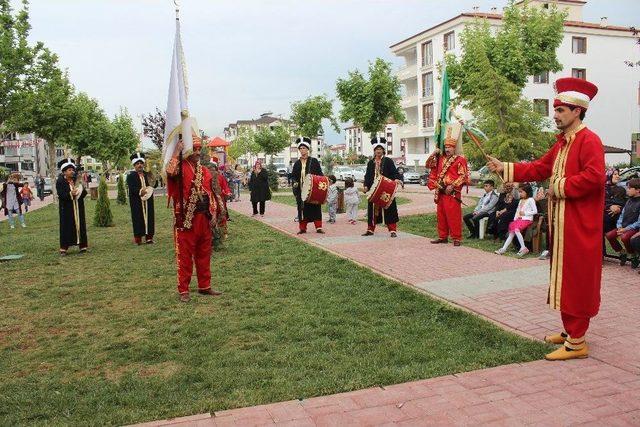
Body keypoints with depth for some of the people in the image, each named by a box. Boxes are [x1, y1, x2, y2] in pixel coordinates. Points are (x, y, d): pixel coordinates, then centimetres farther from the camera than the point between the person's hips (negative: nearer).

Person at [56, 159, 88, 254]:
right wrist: (70, 194, -29)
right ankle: (64, 248, 5)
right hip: (66, 210, -4)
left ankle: (83, 246, 13)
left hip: (78, 209, 4)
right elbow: (61, 195, -14)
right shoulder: (60, 182, -5)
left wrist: (80, 190, -19)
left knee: (80, 226, 6)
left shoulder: (77, 180, 8)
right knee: (66, 228, -2)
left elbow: (84, 192, 3)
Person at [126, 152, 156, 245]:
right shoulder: (130, 176, -1)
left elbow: (153, 185, 9)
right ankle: (138, 237, 5)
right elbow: (131, 188, -13)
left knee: (149, 217, 5)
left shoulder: (148, 174, 13)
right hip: (137, 202, -4)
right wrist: (140, 191, -27)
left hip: (148, 201, 4)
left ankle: (149, 237, 14)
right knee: (138, 218, -3)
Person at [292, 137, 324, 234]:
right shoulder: (297, 163, 11)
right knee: (302, 208, 3)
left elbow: (320, 174, 2)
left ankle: (318, 227, 5)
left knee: (315, 207, 0)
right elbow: (293, 176, 12)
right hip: (301, 190, 2)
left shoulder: (314, 161, 3)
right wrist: (295, 182, -7)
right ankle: (302, 228, 9)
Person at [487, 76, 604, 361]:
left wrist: (560, 187, -17)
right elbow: (539, 169, 19)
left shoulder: (589, 140, -14)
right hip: (561, 224, 10)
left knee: (575, 279, -5)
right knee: (565, 277, 16)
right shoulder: (562, 143, 17)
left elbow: (594, 176, -25)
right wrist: (504, 169, 12)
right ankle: (571, 330, 28)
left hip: (579, 227, -10)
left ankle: (576, 343, 3)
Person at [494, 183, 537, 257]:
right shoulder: (521, 201, 22)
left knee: (516, 229, -29)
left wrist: (525, 213, -13)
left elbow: (535, 211, -9)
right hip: (519, 219, 8)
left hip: (527, 219, -8)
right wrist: (515, 218, 6)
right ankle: (504, 248, -6)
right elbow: (517, 210, 21)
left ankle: (523, 248, -27)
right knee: (512, 232, -5)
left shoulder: (530, 200, -3)